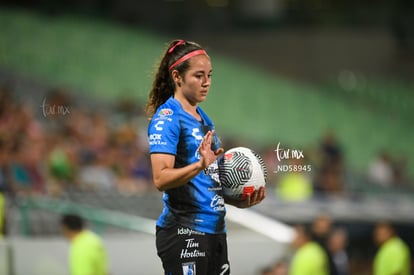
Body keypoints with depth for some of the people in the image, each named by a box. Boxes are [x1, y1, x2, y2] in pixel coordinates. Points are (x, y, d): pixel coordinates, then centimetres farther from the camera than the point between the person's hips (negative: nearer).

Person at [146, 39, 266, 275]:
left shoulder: (203, 118, 18)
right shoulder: (167, 117, -8)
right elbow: (161, 179, -19)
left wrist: (241, 202, 9)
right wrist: (200, 165, -33)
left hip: (215, 230, 9)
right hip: (183, 232, -9)